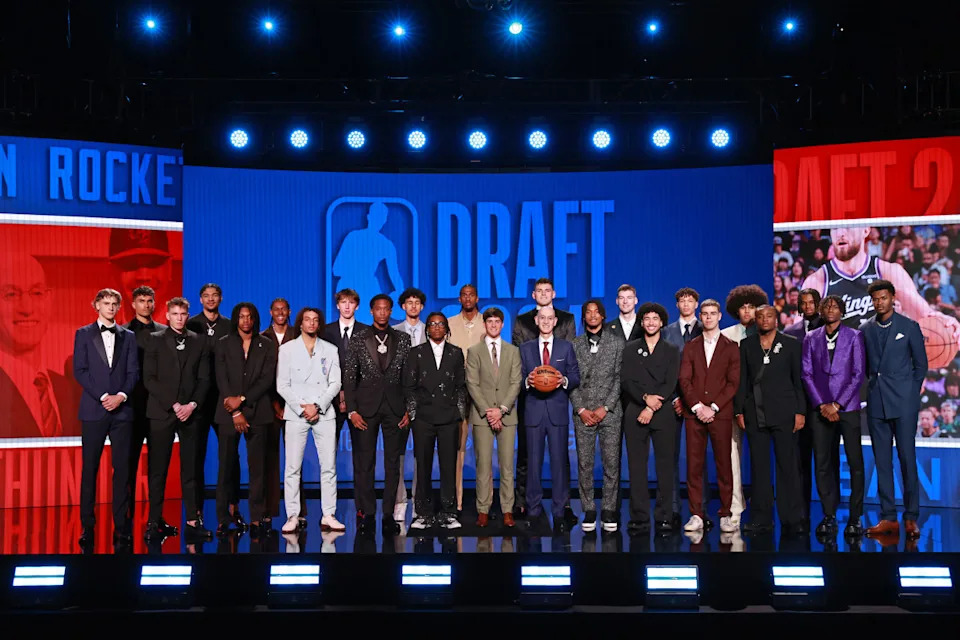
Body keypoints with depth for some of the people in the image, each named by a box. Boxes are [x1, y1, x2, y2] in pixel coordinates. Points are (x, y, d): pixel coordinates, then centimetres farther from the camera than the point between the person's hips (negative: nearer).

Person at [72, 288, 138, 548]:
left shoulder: (128, 336, 12)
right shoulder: (84, 334, 7)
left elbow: (133, 372, 7)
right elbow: (79, 371, -2)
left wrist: (121, 395, -9)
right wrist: (103, 397, -10)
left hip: (122, 409, 1)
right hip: (94, 408, -1)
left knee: (122, 468, 1)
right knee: (90, 468, 2)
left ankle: (121, 525, 5)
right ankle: (87, 525, 8)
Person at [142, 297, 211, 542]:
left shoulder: (199, 341, 11)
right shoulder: (154, 340, 4)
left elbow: (204, 379, 8)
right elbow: (149, 378, -3)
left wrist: (192, 405, -7)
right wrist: (173, 405, -9)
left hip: (190, 412, 2)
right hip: (161, 412, -2)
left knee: (190, 469, 2)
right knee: (158, 469, 0)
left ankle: (192, 520, 4)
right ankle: (155, 521, 5)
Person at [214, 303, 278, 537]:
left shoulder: (266, 345, 10)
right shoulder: (224, 344, 9)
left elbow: (267, 379, 1)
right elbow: (221, 379, 1)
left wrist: (242, 399, -10)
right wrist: (235, 412, -8)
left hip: (257, 412, 0)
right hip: (229, 412, 0)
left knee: (257, 467, -1)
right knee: (226, 467, -1)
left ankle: (257, 518, 2)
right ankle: (223, 518, 5)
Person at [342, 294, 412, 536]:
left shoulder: (403, 340, 7)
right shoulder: (358, 339, 4)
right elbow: (349, 377, 2)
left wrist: (409, 409, -1)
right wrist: (352, 410, -6)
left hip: (395, 407, 1)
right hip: (366, 407, -1)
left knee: (393, 463, 3)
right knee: (364, 463, 0)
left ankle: (388, 514, 10)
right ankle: (366, 513, 8)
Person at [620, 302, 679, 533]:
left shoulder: (672, 351, 10)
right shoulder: (630, 349, 13)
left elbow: (670, 384, -1)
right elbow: (626, 380, 2)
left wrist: (651, 408, -10)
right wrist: (646, 397, -13)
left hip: (663, 414, -1)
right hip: (635, 414, 1)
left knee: (665, 465, -2)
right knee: (636, 466, -1)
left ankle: (664, 517, 3)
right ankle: (639, 518, 3)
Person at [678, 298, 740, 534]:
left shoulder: (730, 347, 8)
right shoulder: (691, 347, 13)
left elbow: (733, 382, 0)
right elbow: (684, 380, 4)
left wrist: (713, 407, -10)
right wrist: (698, 406, -9)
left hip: (721, 413, -1)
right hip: (694, 414, 2)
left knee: (724, 464, -1)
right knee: (694, 466, 0)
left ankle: (725, 515, 6)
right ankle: (696, 516, 4)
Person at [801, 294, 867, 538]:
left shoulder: (854, 336, 4)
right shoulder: (811, 338, 10)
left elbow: (858, 374, -2)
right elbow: (807, 374, 5)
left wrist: (837, 405, -8)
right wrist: (823, 405, -6)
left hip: (848, 408, -2)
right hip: (820, 408, 2)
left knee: (855, 462, -3)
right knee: (823, 463, 1)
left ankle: (855, 517, 4)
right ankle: (829, 516, 9)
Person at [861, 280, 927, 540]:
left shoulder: (909, 326, 1)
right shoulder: (866, 329, 9)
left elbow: (920, 364, 5)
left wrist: (910, 393, 4)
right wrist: (874, 386, 7)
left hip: (903, 402, -3)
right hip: (876, 403, 3)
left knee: (907, 458, -4)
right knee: (882, 461, 4)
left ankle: (911, 517, 4)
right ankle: (888, 518, 8)